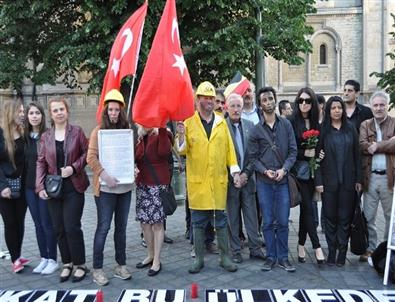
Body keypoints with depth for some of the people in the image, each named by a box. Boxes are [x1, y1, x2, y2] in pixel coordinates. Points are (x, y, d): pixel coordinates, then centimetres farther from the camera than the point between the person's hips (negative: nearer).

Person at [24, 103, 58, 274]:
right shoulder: (25, 137, 8)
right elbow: (24, 161, 12)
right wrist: (23, 182, 8)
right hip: (29, 187, 5)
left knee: (47, 224, 1)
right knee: (38, 224, 12)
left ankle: (52, 260, 13)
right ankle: (44, 258, 22)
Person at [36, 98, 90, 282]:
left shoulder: (77, 132, -1)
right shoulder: (45, 136, 7)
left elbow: (86, 153, 0)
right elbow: (41, 162, 5)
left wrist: (74, 167, -15)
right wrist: (40, 186, -4)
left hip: (74, 187, -3)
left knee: (72, 227, -5)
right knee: (59, 228, 8)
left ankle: (80, 264, 11)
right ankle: (67, 263, 23)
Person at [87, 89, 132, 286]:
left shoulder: (126, 130, 10)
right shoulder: (98, 131, -3)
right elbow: (91, 157, -10)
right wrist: (104, 173, -23)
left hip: (125, 186, 5)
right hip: (105, 187, -5)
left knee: (121, 226, 11)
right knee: (103, 227, -2)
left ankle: (121, 265, 22)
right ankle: (97, 269, 8)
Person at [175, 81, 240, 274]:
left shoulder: (221, 122, 7)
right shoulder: (189, 122, 1)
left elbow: (229, 148, 8)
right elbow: (182, 150, -1)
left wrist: (235, 170, 1)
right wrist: (181, 135, -20)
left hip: (219, 180, 2)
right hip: (197, 180, -1)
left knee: (220, 220, 9)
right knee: (198, 222, 8)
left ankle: (224, 257, 21)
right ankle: (199, 258, 20)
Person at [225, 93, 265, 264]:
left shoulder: (250, 126, 7)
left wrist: (246, 173, -5)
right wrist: (233, 176, -9)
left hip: (247, 178, 3)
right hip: (229, 179, -3)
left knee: (251, 215, 8)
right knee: (232, 217, 7)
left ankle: (255, 248, 18)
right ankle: (236, 251, 17)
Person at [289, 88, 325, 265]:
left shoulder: (316, 123, 10)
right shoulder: (291, 122, -5)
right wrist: (305, 153, -15)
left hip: (312, 171, 5)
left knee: (306, 208, 9)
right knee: (308, 207, -7)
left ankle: (301, 246, 20)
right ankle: (317, 247, -3)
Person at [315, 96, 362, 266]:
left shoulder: (350, 129, 6)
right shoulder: (322, 130, 0)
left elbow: (356, 155, 6)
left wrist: (358, 179, 1)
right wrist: (318, 181, -9)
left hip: (348, 180, 2)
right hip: (329, 181, -1)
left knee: (345, 217, 5)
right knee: (330, 217, 5)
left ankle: (342, 253, 13)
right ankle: (331, 252, 14)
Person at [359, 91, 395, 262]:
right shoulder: (365, 125, 10)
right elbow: (362, 145, -7)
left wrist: (376, 146, -12)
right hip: (370, 177, 2)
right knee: (368, 217, 8)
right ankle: (370, 248, 20)